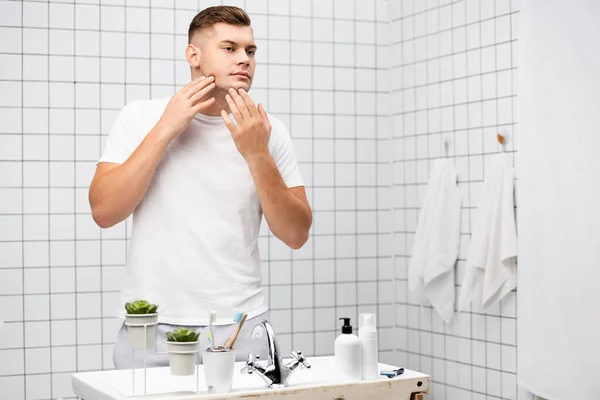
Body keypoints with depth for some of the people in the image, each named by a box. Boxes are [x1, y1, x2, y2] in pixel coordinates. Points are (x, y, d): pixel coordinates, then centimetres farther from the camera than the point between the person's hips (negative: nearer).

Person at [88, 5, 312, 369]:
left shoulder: (268, 131, 1)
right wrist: (165, 129, -13)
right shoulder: (141, 117, 0)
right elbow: (104, 212, -10)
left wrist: (257, 155, -15)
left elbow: (296, 234, -3)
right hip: (151, 326, 0)